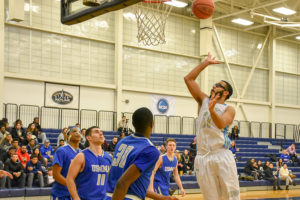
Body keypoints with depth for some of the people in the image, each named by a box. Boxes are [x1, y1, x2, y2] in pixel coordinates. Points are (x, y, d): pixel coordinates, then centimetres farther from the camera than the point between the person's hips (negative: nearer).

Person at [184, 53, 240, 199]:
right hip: (203, 157, 3)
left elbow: (221, 124, -19)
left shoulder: (229, 109, 2)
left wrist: (212, 110, -38)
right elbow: (188, 79, 10)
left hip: (222, 156, -3)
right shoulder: (203, 101, 14)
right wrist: (206, 63, 11)